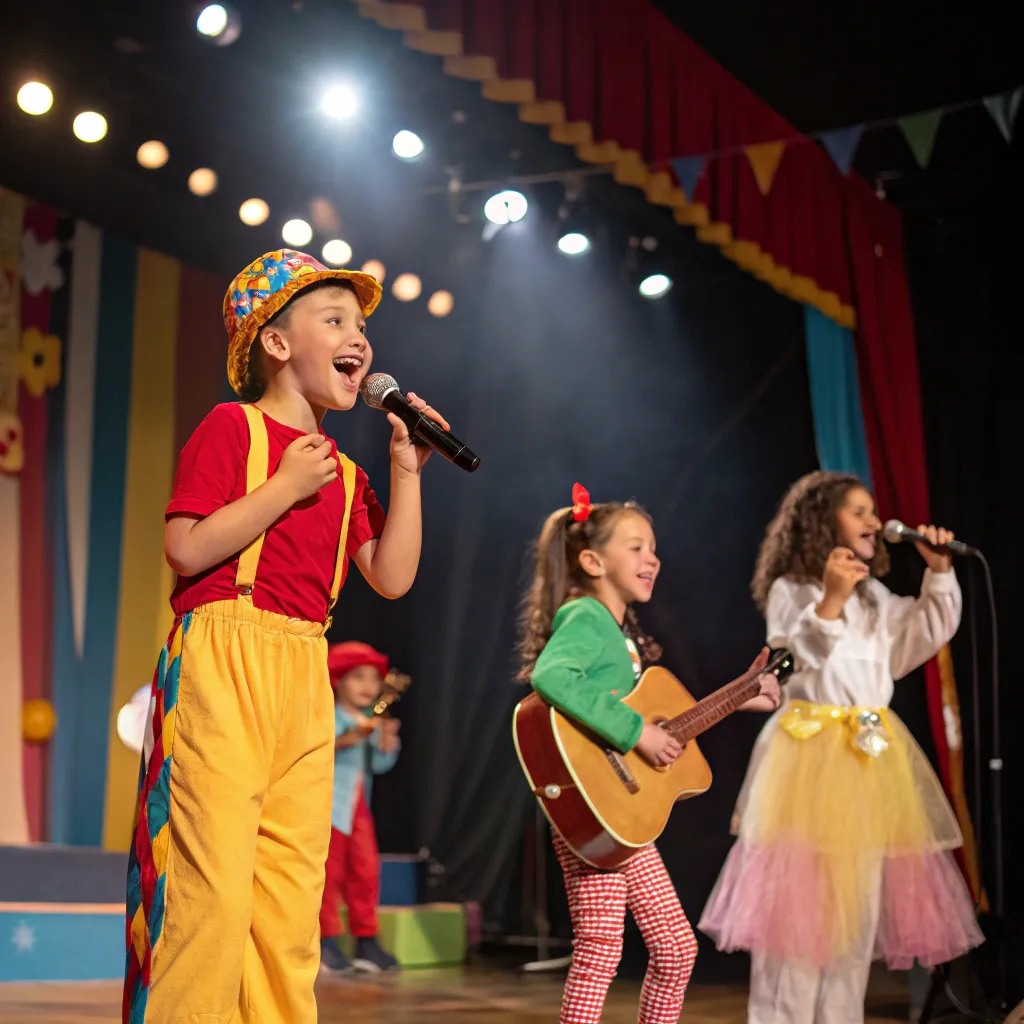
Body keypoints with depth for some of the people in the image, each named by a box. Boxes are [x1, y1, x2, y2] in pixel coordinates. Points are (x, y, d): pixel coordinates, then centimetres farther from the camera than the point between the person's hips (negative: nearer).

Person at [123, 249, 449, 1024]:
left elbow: (392, 577, 11)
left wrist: (406, 472, 7)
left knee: (291, 898, 6)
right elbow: (188, 548, -11)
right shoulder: (233, 426, 0)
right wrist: (286, 487, -11)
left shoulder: (341, 471, 19)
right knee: (214, 887, -11)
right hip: (224, 660, -7)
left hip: (306, 677, 7)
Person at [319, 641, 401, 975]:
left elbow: (381, 764, 7)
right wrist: (344, 741, -33)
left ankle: (366, 942, 14)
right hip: (328, 805, -6)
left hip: (358, 806, 6)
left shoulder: (373, 722, 10)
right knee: (330, 870, -3)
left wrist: (387, 741, -11)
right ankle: (326, 941, 5)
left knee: (366, 871, 6)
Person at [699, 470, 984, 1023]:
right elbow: (801, 656, -17)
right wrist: (830, 599, -30)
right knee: (799, 899, -7)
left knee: (858, 903, 8)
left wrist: (939, 572, 5)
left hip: (874, 753, 7)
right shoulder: (789, 591, -4)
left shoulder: (875, 595, 16)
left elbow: (925, 636, 15)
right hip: (809, 752, -7)